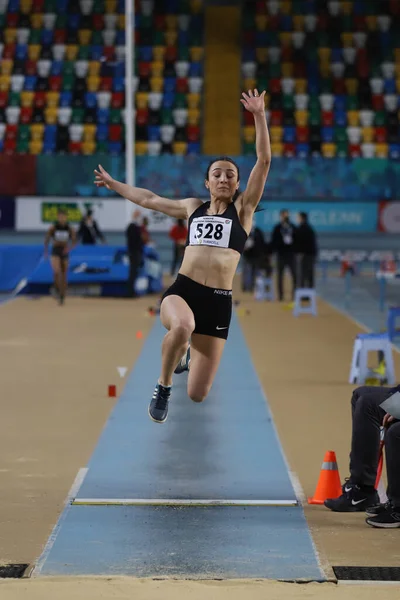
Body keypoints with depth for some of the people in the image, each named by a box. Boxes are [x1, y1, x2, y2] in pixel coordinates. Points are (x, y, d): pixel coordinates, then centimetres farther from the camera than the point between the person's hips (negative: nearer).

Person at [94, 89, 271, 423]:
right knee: (182, 326, -41)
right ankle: (163, 387, -10)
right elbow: (149, 199, 30)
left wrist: (259, 116, -12)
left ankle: (189, 353, 42)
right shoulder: (192, 208, 16)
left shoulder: (243, 209, 7)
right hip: (182, 290, 1)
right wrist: (112, 183, 39)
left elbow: (264, 161, -3)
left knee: (198, 395, 2)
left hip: (219, 300, -1)